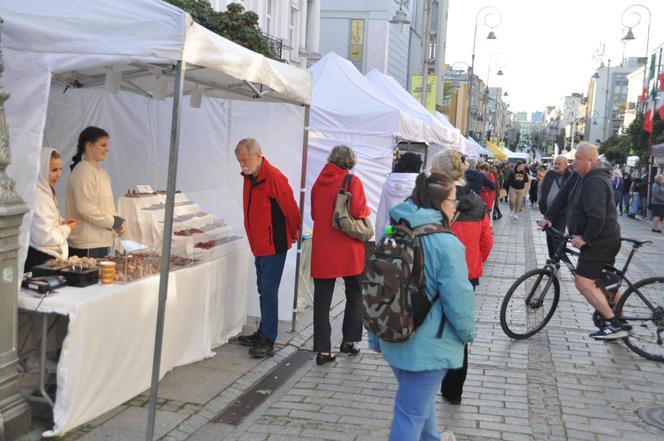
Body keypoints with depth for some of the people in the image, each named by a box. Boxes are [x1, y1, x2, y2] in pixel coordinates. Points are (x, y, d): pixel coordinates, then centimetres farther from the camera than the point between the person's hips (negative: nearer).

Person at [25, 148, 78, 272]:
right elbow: (45, 237, -22)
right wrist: (66, 229, -7)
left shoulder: (46, 191, 12)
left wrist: (61, 223, 7)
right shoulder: (37, 196, -19)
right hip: (39, 259, -10)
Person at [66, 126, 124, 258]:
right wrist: (113, 222, -11)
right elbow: (85, 209, -20)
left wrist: (118, 223, 5)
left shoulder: (102, 173, 17)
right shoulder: (83, 172, -12)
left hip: (103, 242, 9)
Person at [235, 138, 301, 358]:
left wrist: (294, 233, -2)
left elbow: (290, 208, -16)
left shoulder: (274, 177, -20)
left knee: (269, 292, -6)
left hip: (273, 245, -9)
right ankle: (263, 333, 27)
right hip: (259, 245, 9)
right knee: (263, 290, 16)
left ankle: (268, 341, -1)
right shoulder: (249, 177, 9)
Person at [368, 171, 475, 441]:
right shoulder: (446, 243, -20)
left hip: (393, 339, 7)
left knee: (422, 399, 28)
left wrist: (375, 337, 16)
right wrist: (468, 332, 2)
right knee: (411, 414, 3)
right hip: (429, 346, -7)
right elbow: (458, 299, -18)